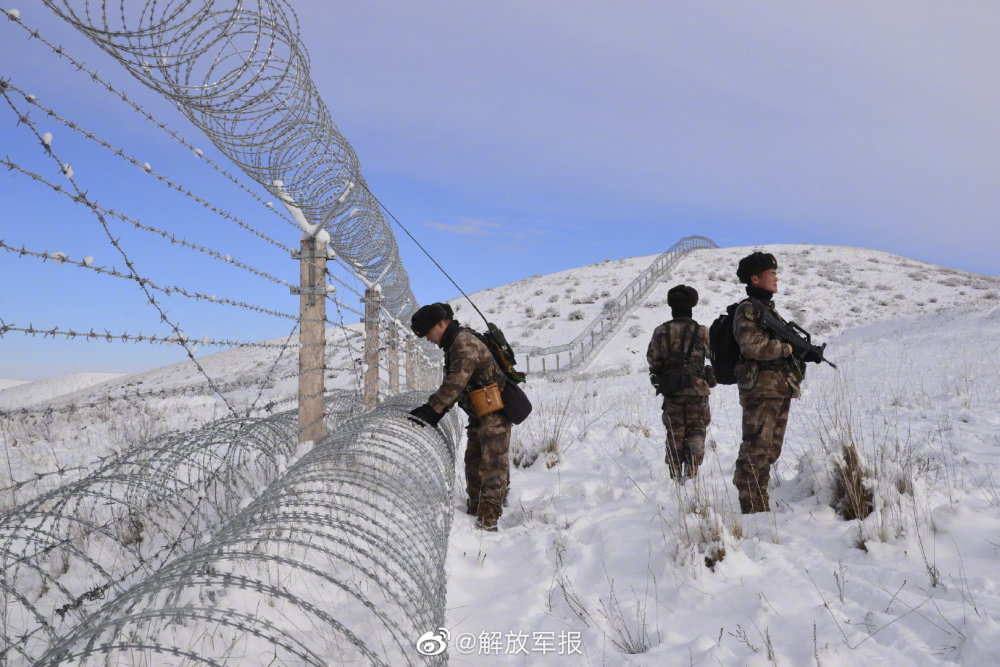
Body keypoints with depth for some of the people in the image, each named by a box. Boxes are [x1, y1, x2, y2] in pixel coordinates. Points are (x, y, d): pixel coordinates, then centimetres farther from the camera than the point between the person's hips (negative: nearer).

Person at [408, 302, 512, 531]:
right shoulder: (454, 343, 12)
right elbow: (453, 384, 12)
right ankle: (475, 507, 28)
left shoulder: (465, 343, -21)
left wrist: (431, 409, -27)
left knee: (492, 464, -10)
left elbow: (455, 383, -28)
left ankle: (488, 519, -11)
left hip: (495, 411, -11)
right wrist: (437, 411, 0)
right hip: (479, 414, 11)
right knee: (473, 461, 16)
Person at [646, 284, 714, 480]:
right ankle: (691, 472, 0)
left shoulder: (661, 331, -4)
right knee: (696, 432, 8)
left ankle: (675, 475, 13)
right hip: (697, 389, -2)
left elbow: (652, 359, 1)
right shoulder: (701, 331, -7)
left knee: (674, 433, 11)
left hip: (671, 391, 2)